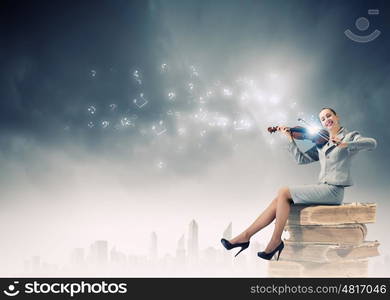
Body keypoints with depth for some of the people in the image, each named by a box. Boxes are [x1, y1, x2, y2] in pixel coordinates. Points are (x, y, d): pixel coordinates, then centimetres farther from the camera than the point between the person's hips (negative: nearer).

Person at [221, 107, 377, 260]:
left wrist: (345, 144, -31)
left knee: (284, 192, -18)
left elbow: (372, 143, -18)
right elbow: (301, 159, 10)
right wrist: (290, 138, 0)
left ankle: (276, 240, -10)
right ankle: (245, 236, -8)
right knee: (278, 200, -10)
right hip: (322, 189, 6)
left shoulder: (350, 136, 2)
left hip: (333, 190, -6)